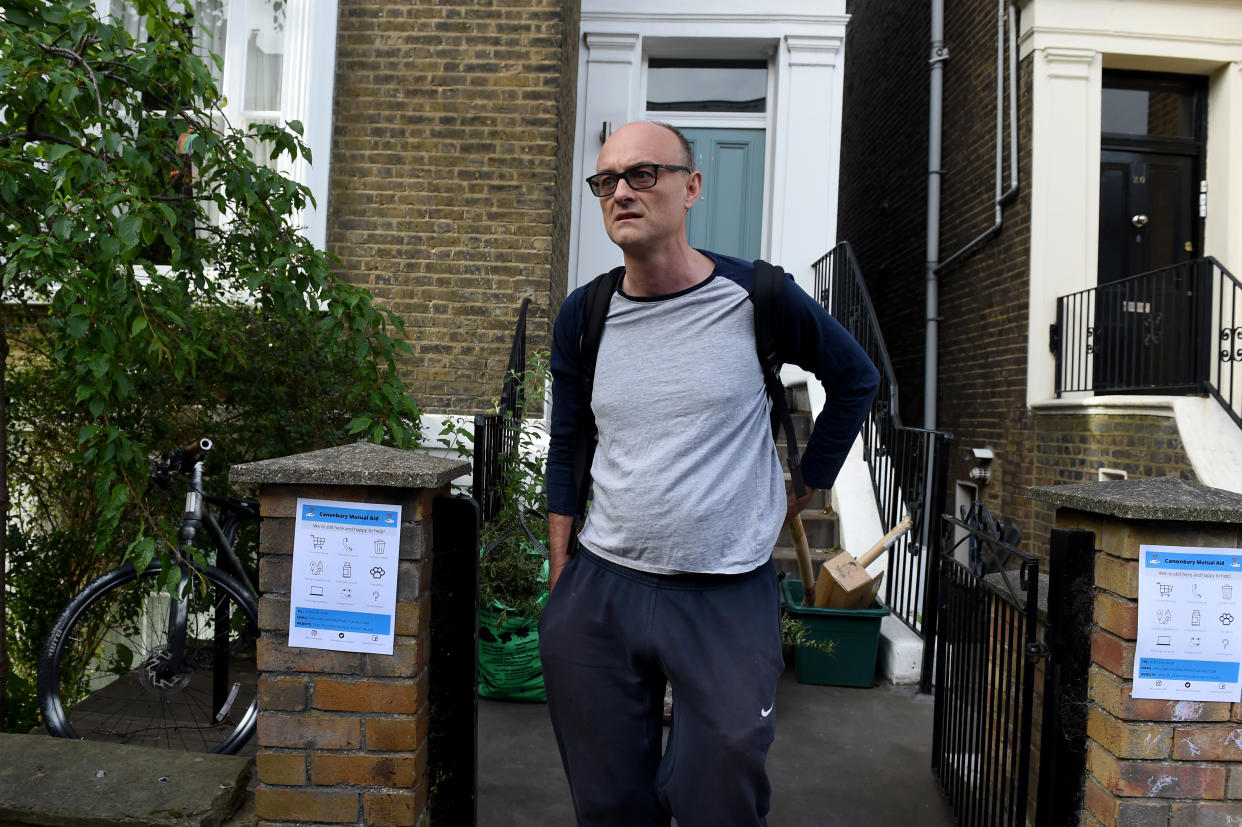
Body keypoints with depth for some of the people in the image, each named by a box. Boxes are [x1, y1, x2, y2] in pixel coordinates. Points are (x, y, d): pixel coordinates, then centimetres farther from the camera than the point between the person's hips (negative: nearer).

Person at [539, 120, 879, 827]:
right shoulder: (584, 316, 3)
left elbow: (857, 379, 9)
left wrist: (803, 491, 9)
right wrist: (560, 581, 10)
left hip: (729, 601, -3)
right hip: (599, 591, 3)